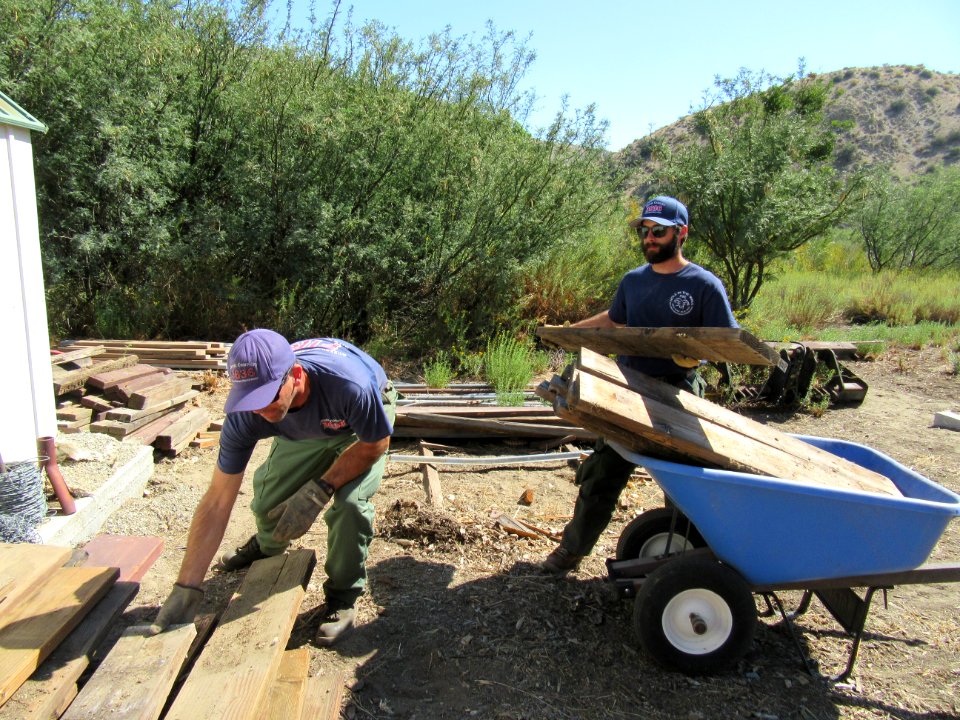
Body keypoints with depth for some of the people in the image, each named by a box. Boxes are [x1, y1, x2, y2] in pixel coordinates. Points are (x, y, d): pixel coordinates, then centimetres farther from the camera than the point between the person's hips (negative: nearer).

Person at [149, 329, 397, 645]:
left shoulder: (349, 384, -46)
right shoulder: (244, 416, -32)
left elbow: (376, 443, -25)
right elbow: (217, 502, -25)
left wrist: (319, 490, -34)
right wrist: (185, 590, -26)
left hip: (361, 422, -3)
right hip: (305, 428, 4)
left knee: (349, 501, -26)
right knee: (269, 500, -2)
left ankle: (343, 595, 0)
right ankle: (266, 546, 37)